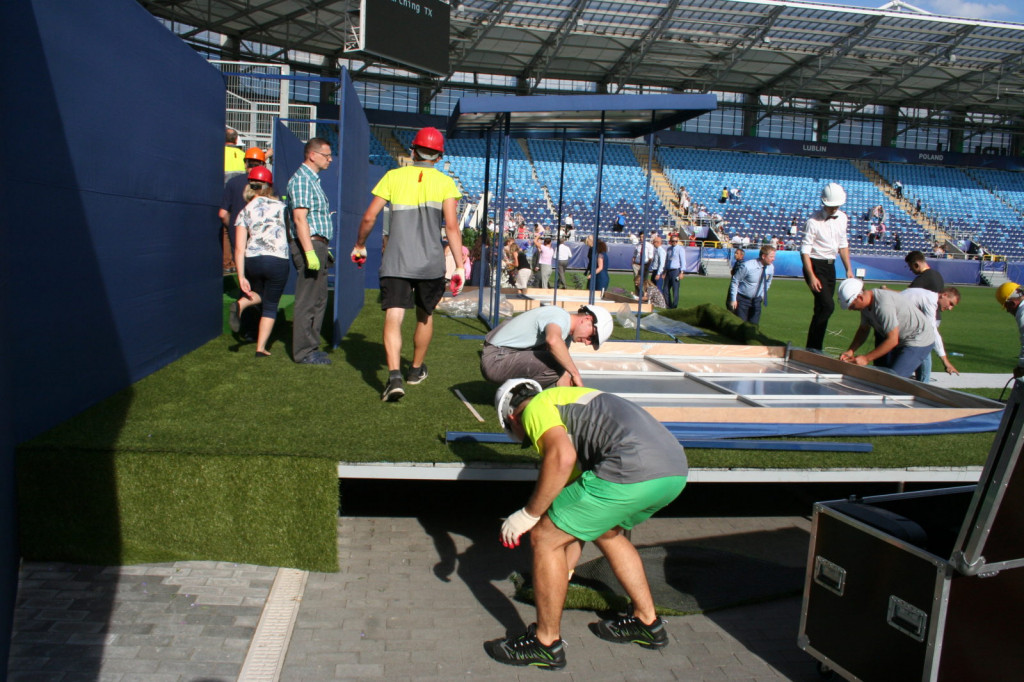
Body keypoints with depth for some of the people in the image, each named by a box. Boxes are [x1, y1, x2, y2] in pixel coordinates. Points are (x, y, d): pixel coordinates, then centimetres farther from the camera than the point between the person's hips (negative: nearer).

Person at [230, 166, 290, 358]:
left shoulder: (245, 212, 9)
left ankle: (241, 304, -1)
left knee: (260, 294, 30)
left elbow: (239, 248, 2)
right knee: (270, 305, 13)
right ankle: (261, 348, 6)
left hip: (252, 261, 2)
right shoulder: (281, 206, 7)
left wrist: (241, 276, 1)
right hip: (278, 261, -2)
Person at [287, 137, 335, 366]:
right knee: (307, 302, -6)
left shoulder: (313, 180, 20)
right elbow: (300, 218, -20)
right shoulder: (301, 180, -11)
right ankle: (304, 352, 0)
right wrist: (310, 252, -26)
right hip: (309, 245, -10)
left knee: (318, 299, 14)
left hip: (318, 245, 10)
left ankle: (311, 346, 21)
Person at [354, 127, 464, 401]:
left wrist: (359, 245, 19)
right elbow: (451, 226, -6)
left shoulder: (393, 176, 5)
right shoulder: (445, 182, 3)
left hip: (395, 262, -1)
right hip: (431, 263, 1)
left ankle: (394, 376, -26)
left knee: (393, 318, -7)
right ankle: (416, 369, 36)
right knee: (425, 316, 20)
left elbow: (369, 217, 2)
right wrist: (460, 266, -5)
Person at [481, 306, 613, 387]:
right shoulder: (561, 316, -16)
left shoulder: (567, 333, 13)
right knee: (557, 365, -23)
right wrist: (575, 374, -30)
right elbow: (553, 340, -40)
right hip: (496, 360, -10)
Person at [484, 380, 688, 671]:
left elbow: (562, 458, -15)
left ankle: (546, 643, 19)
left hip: (632, 470, -10)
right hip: (675, 468, 10)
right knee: (606, 531, 34)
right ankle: (647, 622, 40)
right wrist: (563, 572, 47)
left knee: (545, 538, 5)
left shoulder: (536, 408, 9)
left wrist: (528, 514, -2)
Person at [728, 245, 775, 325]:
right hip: (742, 299, -5)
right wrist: (733, 299, -13)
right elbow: (734, 281, -14)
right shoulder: (747, 266, -23)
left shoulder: (771, 267, -7)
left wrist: (762, 295, 11)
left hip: (756, 300, 5)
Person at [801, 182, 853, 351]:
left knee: (822, 308, 9)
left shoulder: (842, 218, 6)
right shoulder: (814, 221, -15)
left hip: (830, 266, 7)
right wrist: (811, 277, -21)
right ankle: (812, 348, -9)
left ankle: (815, 348, 17)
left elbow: (843, 245, 17)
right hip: (815, 266, -7)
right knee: (827, 306, -18)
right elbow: (805, 250, -15)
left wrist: (848, 269, 13)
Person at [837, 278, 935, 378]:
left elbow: (892, 340, -29)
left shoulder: (884, 305, -34)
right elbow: (863, 330, 7)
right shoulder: (866, 303, -5)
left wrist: (866, 359, -25)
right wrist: (850, 350, -7)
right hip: (900, 339, 10)